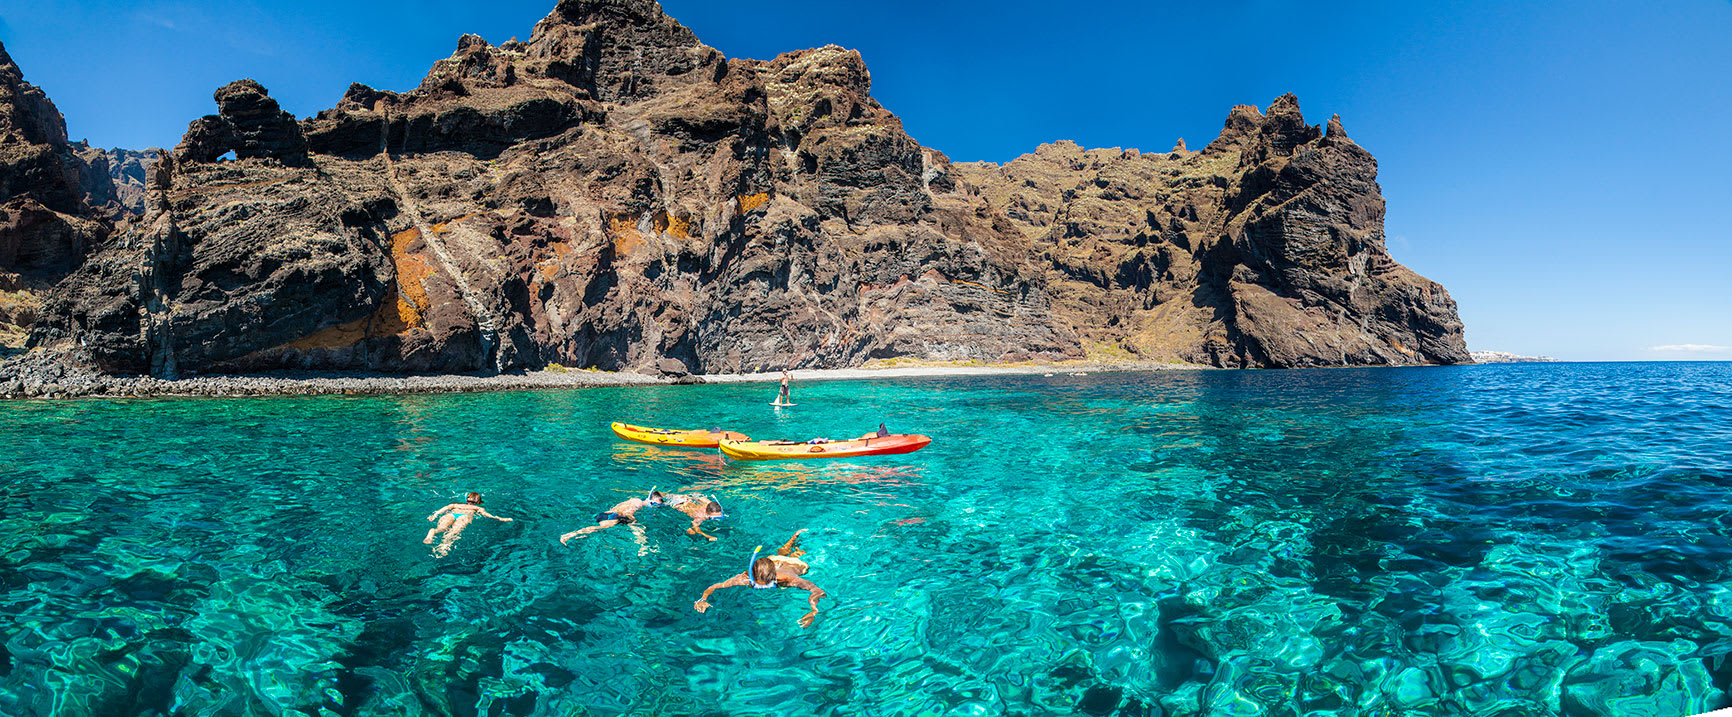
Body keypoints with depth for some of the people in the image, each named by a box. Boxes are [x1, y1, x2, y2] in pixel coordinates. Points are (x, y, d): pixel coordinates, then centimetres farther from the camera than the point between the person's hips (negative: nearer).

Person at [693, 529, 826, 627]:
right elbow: (714, 587, -40)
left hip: (794, 565, -2)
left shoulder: (785, 578, -51)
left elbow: (818, 590, -55)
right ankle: (796, 536, 65)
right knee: (781, 553, 39)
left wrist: (813, 612, -72)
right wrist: (703, 599, -61)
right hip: (773, 560, 2)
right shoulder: (745, 578, -45)